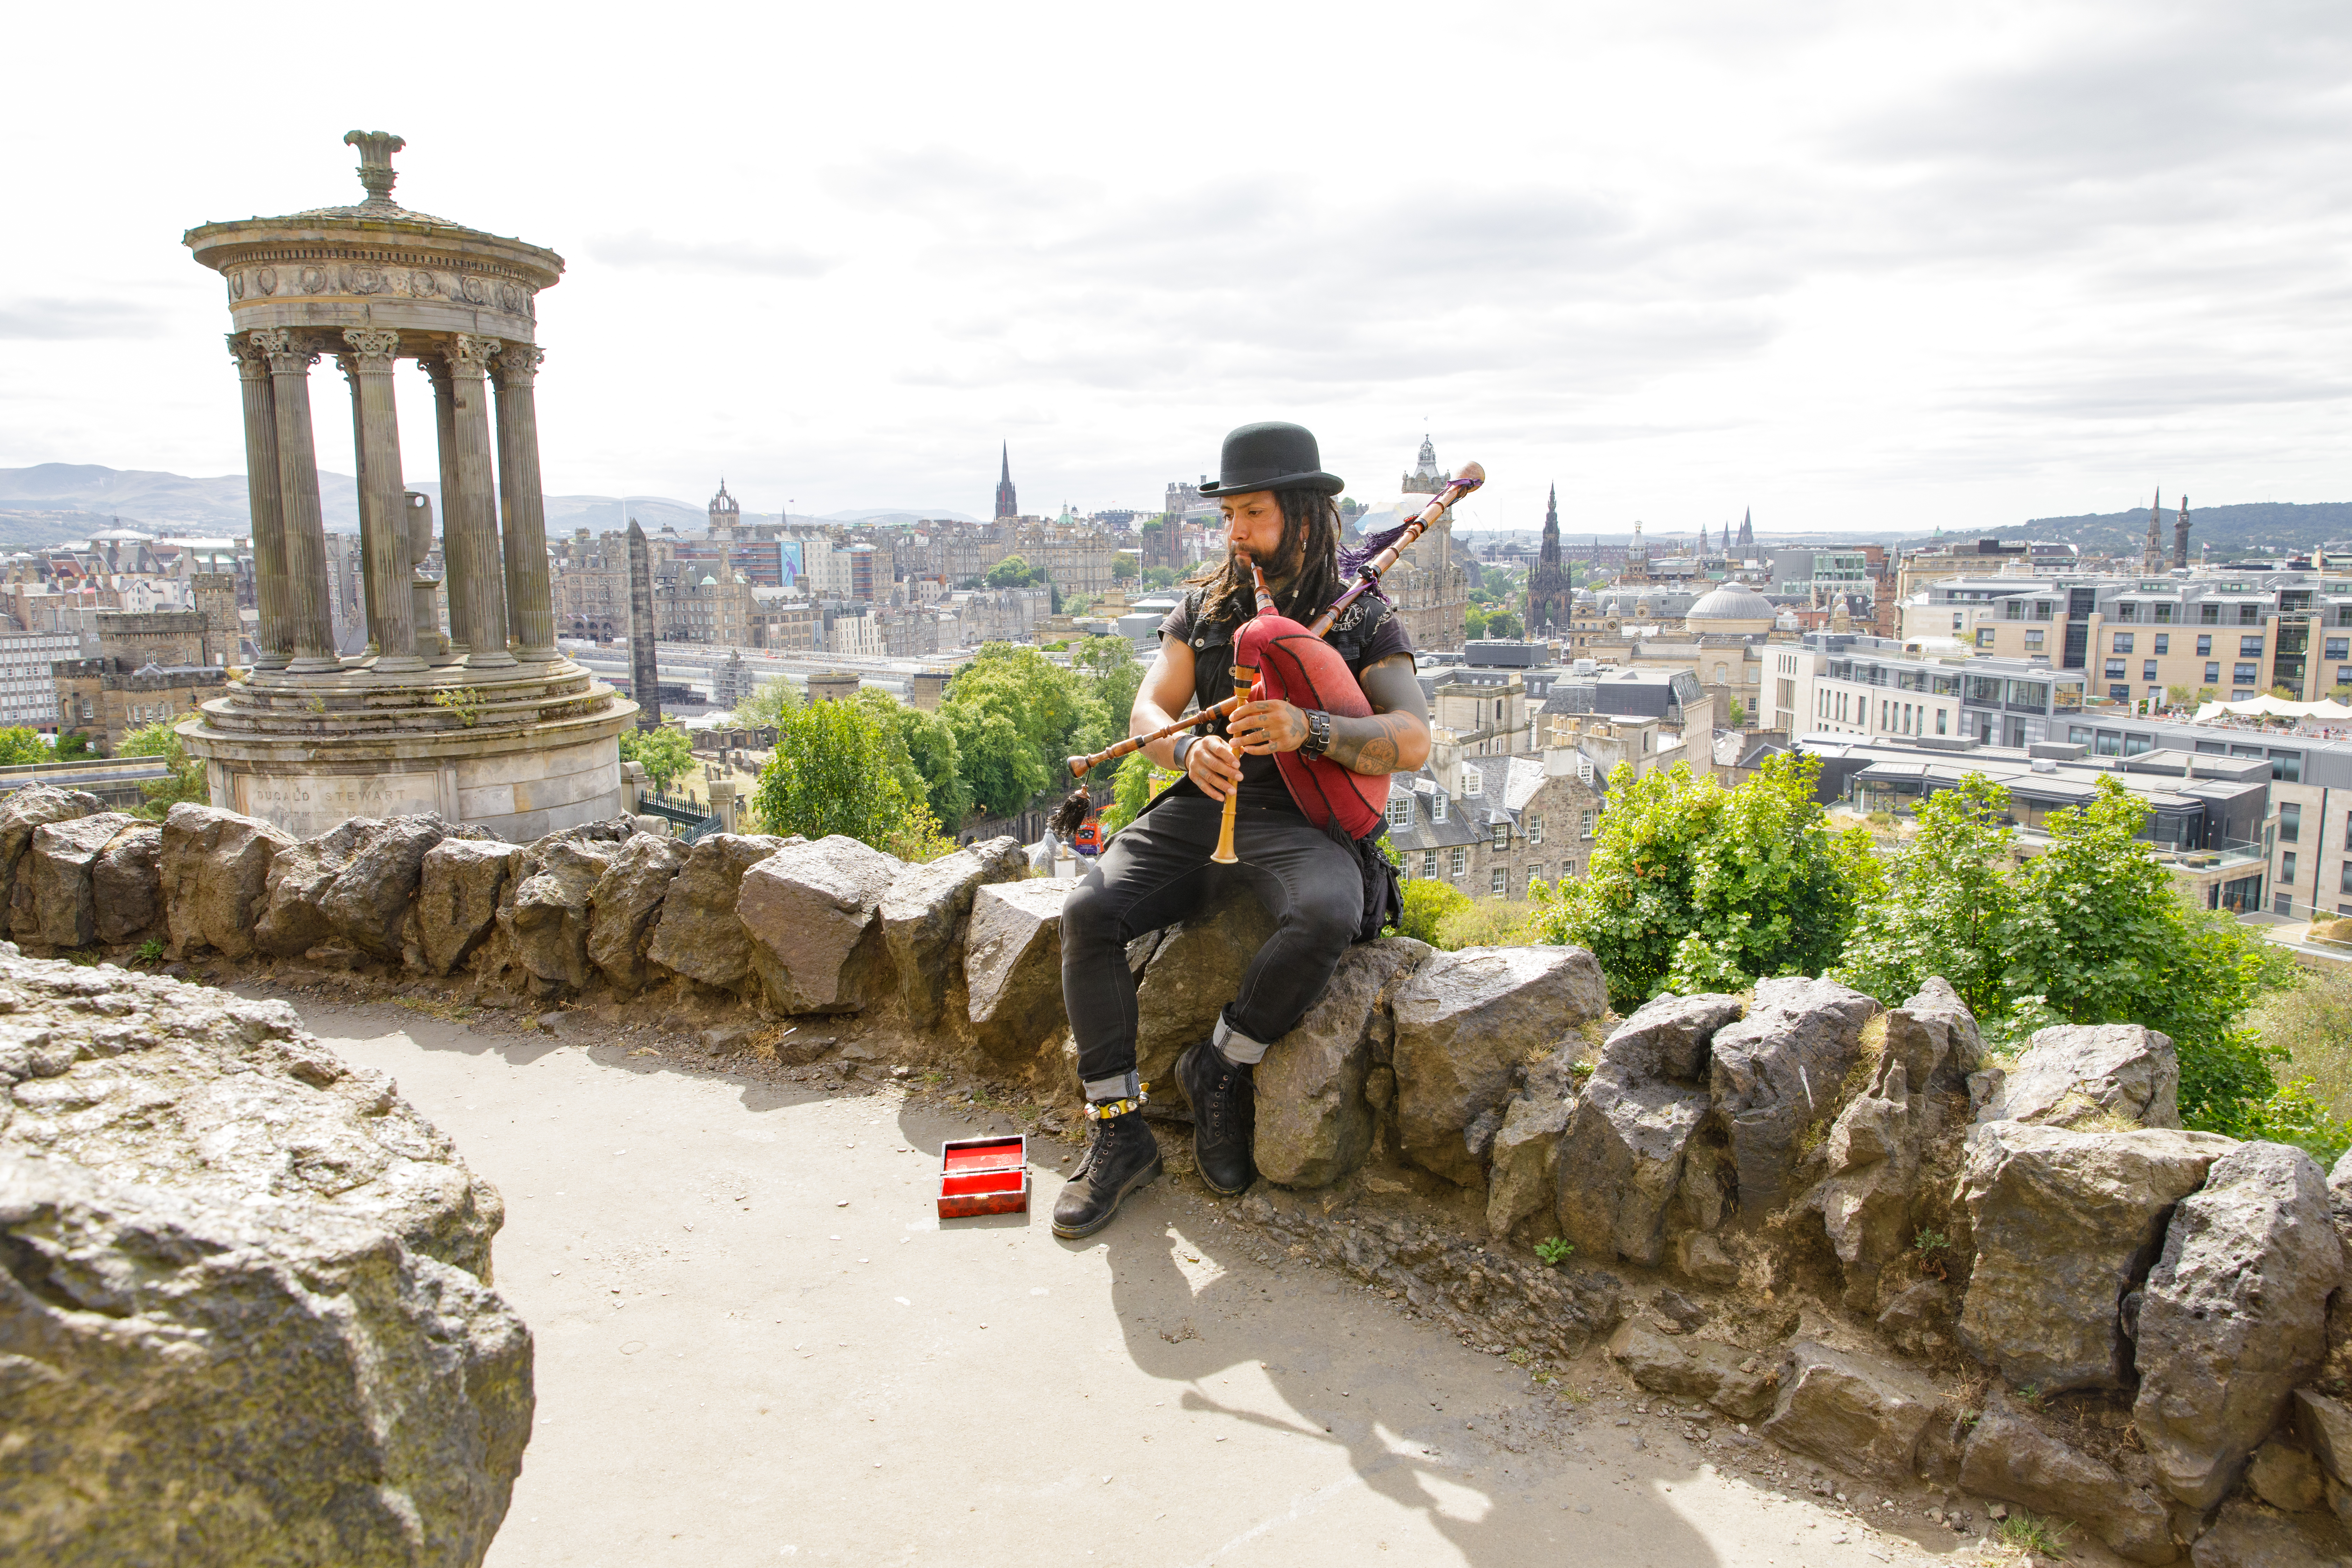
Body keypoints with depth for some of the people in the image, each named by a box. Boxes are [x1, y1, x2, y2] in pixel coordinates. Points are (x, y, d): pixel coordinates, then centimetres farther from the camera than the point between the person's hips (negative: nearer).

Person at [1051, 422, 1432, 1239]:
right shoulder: (1204, 605, 16)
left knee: (1325, 919, -37)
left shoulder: (1365, 616, 5)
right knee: (1088, 911, -22)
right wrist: (1188, 750, -16)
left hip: (1303, 822, -3)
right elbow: (1148, 711, 8)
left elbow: (1412, 740, -6)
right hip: (1200, 805, 3)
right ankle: (1118, 1129, -11)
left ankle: (1220, 1067, -11)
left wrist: (1308, 730, -24)